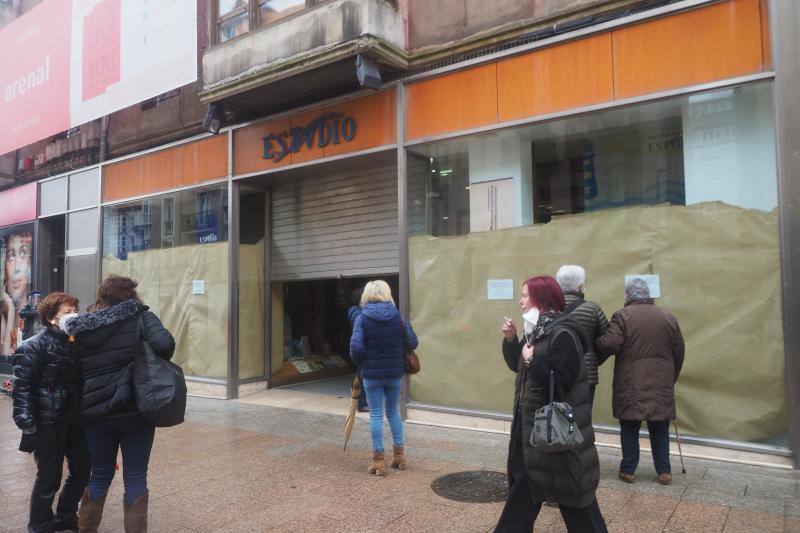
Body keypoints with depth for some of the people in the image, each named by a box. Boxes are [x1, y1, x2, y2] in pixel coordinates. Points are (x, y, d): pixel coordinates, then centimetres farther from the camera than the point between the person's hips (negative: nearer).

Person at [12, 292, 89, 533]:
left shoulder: (75, 343, 10)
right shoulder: (34, 347, -11)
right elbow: (22, 387, -14)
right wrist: (27, 423, -20)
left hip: (74, 420, 7)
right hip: (48, 423, -7)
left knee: (81, 471, 13)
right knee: (49, 479, 4)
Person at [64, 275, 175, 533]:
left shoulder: (81, 327, 6)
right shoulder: (140, 317, -7)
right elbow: (165, 345, -21)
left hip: (96, 412, 4)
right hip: (135, 410, -4)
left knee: (100, 476, 19)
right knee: (135, 478, 8)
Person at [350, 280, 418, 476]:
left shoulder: (362, 319, -9)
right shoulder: (398, 316, -2)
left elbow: (356, 348, -17)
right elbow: (413, 343, -2)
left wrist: (361, 363, 2)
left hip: (372, 374, -3)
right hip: (395, 372, 3)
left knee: (376, 415, 6)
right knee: (393, 412, 18)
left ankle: (378, 459, 10)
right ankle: (399, 454, 24)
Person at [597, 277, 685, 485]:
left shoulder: (623, 315, -6)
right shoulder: (668, 318, 8)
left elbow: (609, 344, -18)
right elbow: (679, 353, 12)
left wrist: (594, 341, 2)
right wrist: (672, 378, 23)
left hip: (630, 383, -3)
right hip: (661, 383, 4)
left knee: (629, 427, 7)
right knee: (660, 429, 13)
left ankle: (627, 470, 14)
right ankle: (664, 471, 19)